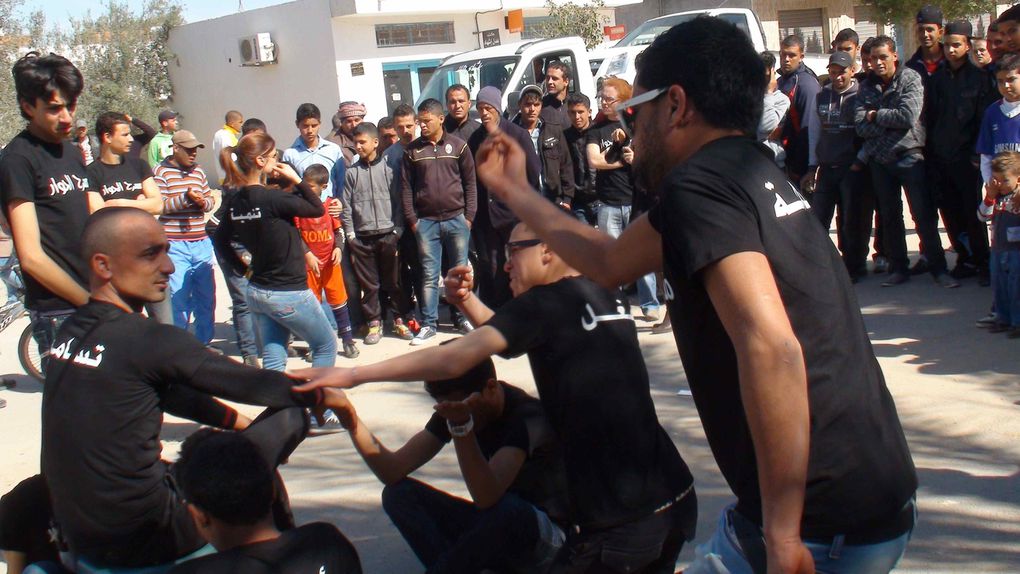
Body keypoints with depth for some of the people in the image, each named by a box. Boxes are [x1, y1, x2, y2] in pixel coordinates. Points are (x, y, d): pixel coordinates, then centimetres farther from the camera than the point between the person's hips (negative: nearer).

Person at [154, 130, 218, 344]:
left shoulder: (198, 170, 13)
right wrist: (185, 197, -24)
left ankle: (205, 341, 24)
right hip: (175, 246, -6)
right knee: (179, 297, -5)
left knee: (206, 295, 11)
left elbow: (210, 200, 17)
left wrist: (203, 202, -6)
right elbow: (158, 205, -13)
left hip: (201, 244, 6)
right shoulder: (161, 171, -4)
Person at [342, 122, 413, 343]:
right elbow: (346, 206, 6)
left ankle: (400, 320, 17)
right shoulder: (352, 172, 6)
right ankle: (374, 322, 15)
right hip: (362, 238, 1)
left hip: (388, 235, -1)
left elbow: (398, 200, 3)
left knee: (394, 281, 5)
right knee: (369, 284, 5)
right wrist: (350, 235, 1)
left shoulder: (388, 168, 3)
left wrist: (398, 230, -3)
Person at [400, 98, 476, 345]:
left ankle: (464, 317, 18)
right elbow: (406, 187, 5)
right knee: (429, 275, 2)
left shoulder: (458, 146, 3)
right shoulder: (412, 150, 5)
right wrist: (412, 220, -1)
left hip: (456, 219, 0)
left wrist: (469, 216, -2)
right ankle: (428, 324, 8)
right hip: (426, 221, 1)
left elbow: (470, 182, 3)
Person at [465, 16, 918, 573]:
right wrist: (513, 190, 33)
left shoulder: (700, 185, -15)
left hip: (819, 524, -9)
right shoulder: (749, 172, 14)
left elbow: (771, 347, -28)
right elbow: (609, 262, 25)